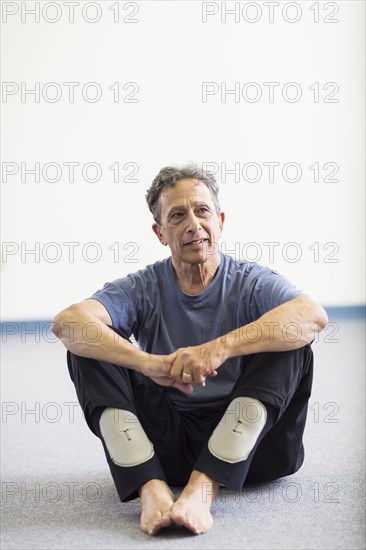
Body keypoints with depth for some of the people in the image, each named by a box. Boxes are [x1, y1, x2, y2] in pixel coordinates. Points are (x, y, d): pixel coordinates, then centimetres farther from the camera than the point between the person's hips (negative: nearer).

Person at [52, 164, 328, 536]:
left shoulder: (251, 282, -3)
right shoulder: (144, 288, 0)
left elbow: (313, 315, -26)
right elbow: (67, 322, -20)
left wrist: (221, 347, -39)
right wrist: (148, 362, -36)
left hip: (245, 443, -1)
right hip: (166, 442, 1)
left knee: (290, 340, -24)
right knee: (88, 345, -13)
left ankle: (203, 485, -33)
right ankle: (151, 487, -30)